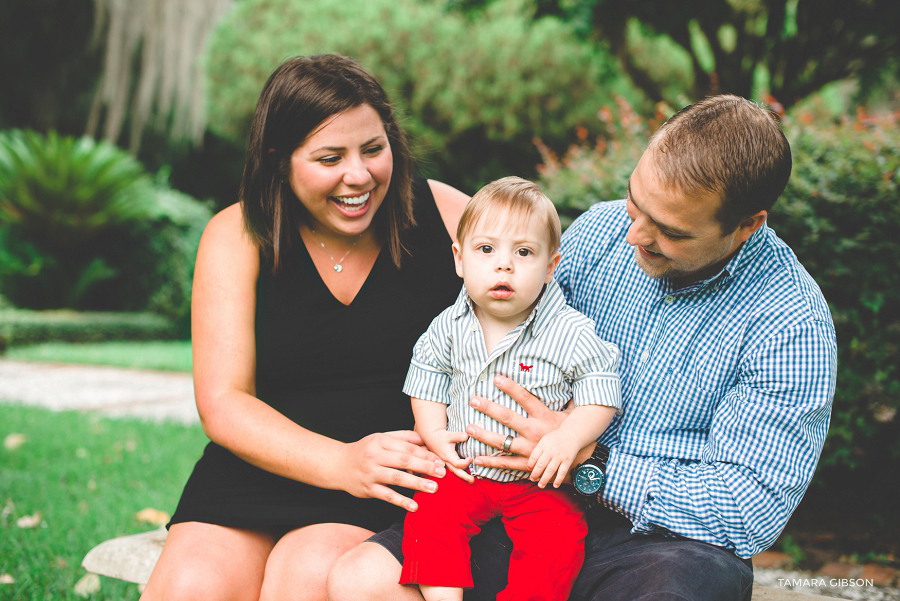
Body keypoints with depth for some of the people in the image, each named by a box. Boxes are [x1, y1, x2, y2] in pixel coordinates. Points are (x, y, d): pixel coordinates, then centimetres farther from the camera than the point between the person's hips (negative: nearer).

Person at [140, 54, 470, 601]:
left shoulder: (445, 217, -1)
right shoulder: (237, 237, 0)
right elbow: (223, 403, -7)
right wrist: (342, 462, -23)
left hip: (398, 491, -1)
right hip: (262, 469, 2)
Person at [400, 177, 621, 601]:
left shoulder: (571, 334, -11)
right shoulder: (449, 328, -2)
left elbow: (600, 397, -8)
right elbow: (427, 382, 10)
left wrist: (567, 439, -24)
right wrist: (434, 434, -5)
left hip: (540, 479, -2)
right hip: (464, 470, 2)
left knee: (559, 536, -21)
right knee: (429, 516, -17)